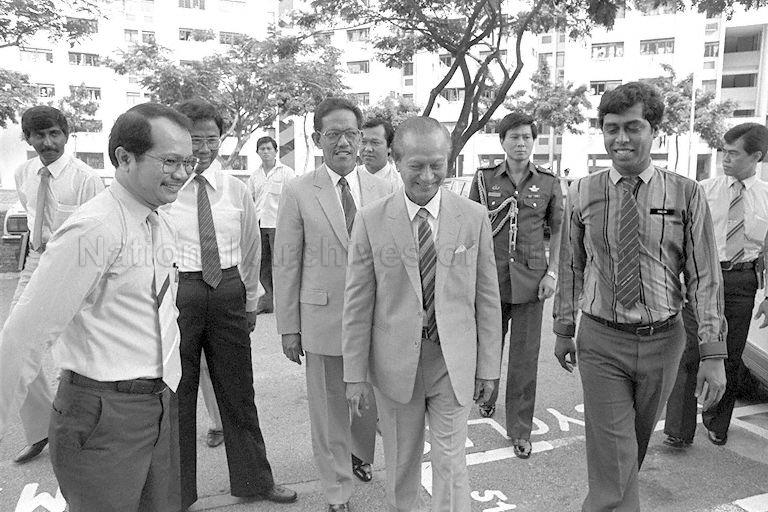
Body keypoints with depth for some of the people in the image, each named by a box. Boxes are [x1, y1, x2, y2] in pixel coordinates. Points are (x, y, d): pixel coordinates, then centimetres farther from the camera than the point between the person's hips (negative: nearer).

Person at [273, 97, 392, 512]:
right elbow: (285, 264, -3)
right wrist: (288, 327, -3)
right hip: (323, 317, -2)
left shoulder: (380, 190, 4)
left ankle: (359, 454, 48)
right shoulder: (298, 193, -5)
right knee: (329, 409, 9)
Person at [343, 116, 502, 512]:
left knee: (450, 463, 6)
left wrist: (488, 366, 2)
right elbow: (357, 303, -4)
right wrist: (355, 374, -3)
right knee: (400, 462, 16)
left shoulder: (474, 217, -2)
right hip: (395, 361, 0)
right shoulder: (371, 220, -6)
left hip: (453, 361, 0)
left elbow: (487, 297, 2)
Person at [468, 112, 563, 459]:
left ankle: (520, 430, 14)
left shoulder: (549, 182, 4)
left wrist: (552, 272, -1)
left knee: (525, 357, 2)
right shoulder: (484, 179, 3)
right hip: (489, 275, 1)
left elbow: (558, 230, 9)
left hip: (530, 280, 0)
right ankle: (486, 396, 43)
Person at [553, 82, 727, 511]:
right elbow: (571, 268, 4)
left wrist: (713, 354, -9)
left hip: (663, 339, 2)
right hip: (601, 340, -1)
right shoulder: (583, 193, -2)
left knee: (637, 444, 21)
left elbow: (705, 278, -5)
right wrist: (564, 330, 8)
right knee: (613, 458, -2)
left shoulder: (686, 195, -5)